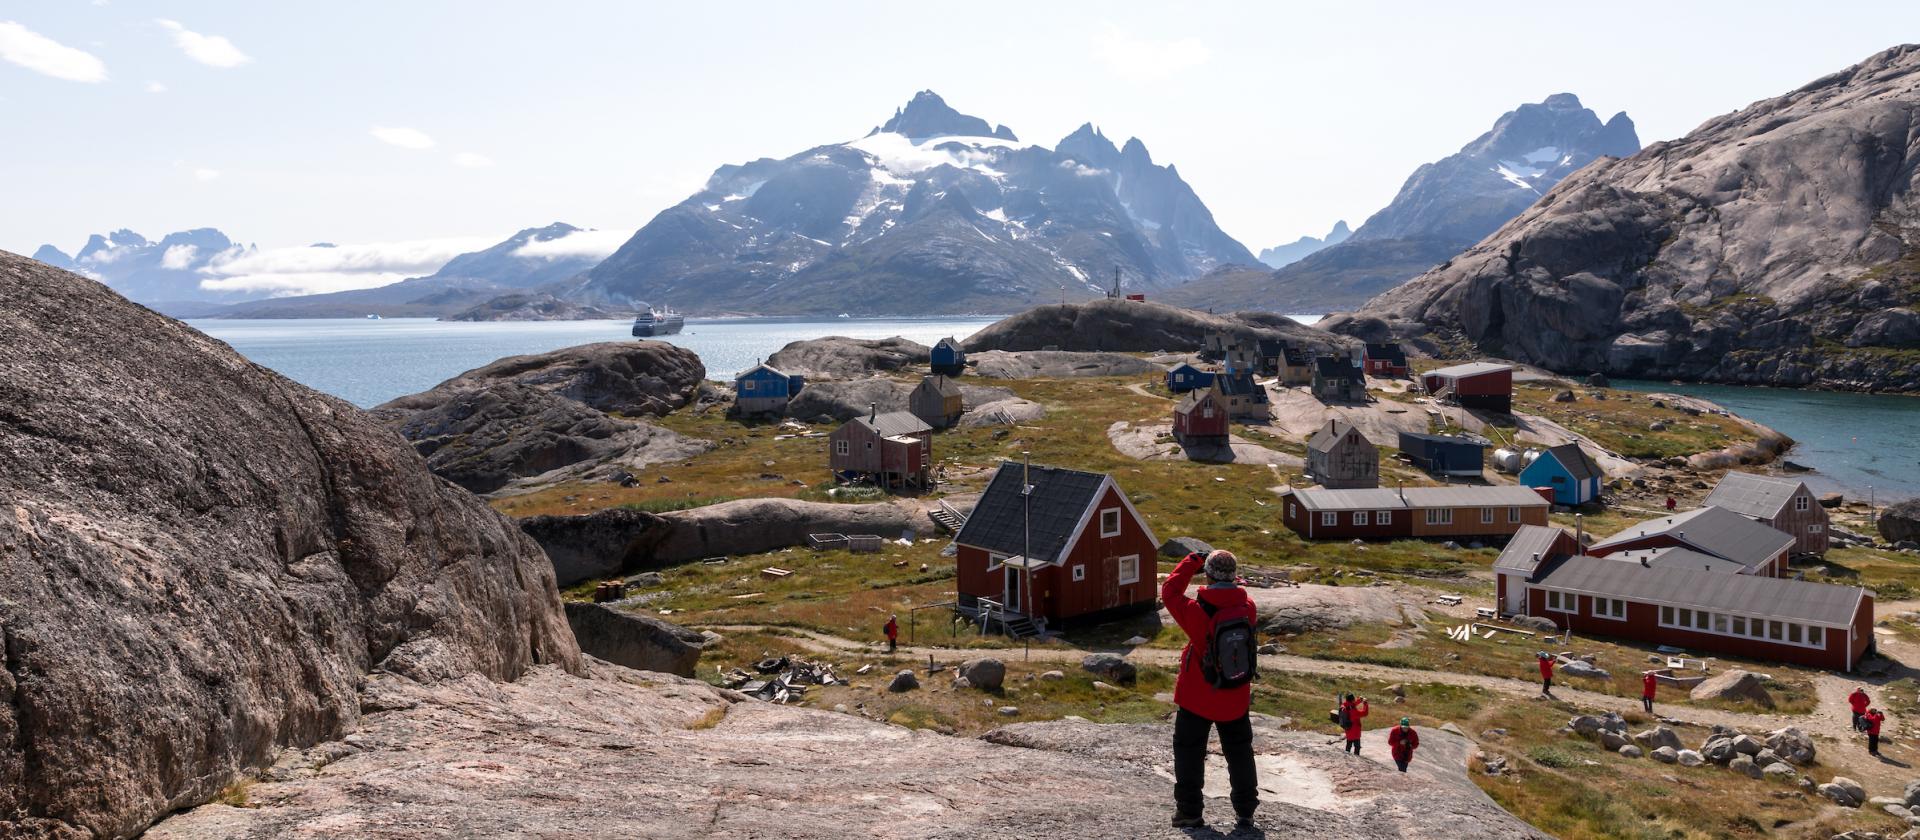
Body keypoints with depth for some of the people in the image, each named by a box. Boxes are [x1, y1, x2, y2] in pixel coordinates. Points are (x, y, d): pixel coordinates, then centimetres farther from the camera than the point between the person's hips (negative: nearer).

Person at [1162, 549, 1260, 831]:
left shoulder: (1197, 612, -21)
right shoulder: (1247, 607, -11)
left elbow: (1170, 591, -6)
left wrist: (1191, 562, 1)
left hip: (1197, 698, -3)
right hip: (1236, 699, 3)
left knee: (1189, 754, 11)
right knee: (1240, 753, 18)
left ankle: (1189, 813, 12)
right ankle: (1246, 812, 24)